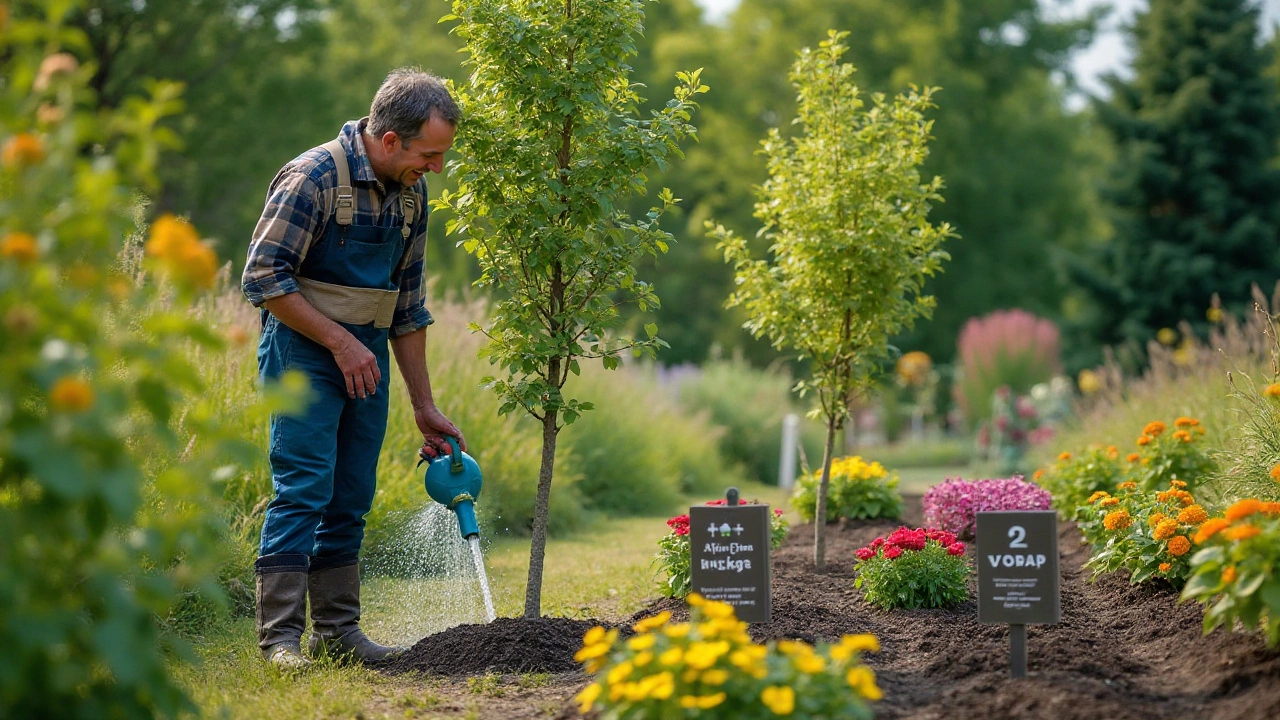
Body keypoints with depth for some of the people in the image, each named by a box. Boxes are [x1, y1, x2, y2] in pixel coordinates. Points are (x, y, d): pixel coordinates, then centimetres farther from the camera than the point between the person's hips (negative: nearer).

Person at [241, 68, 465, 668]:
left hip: (367, 357, 7)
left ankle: (337, 629, 14)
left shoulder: (410, 193, 8)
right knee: (302, 490, -12)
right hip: (303, 351, -7)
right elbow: (264, 279, -17)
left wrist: (424, 406, 14)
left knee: (351, 498, 7)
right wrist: (339, 341, -16)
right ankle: (281, 636, -10)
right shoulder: (313, 177, -16)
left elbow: (407, 304, 14)